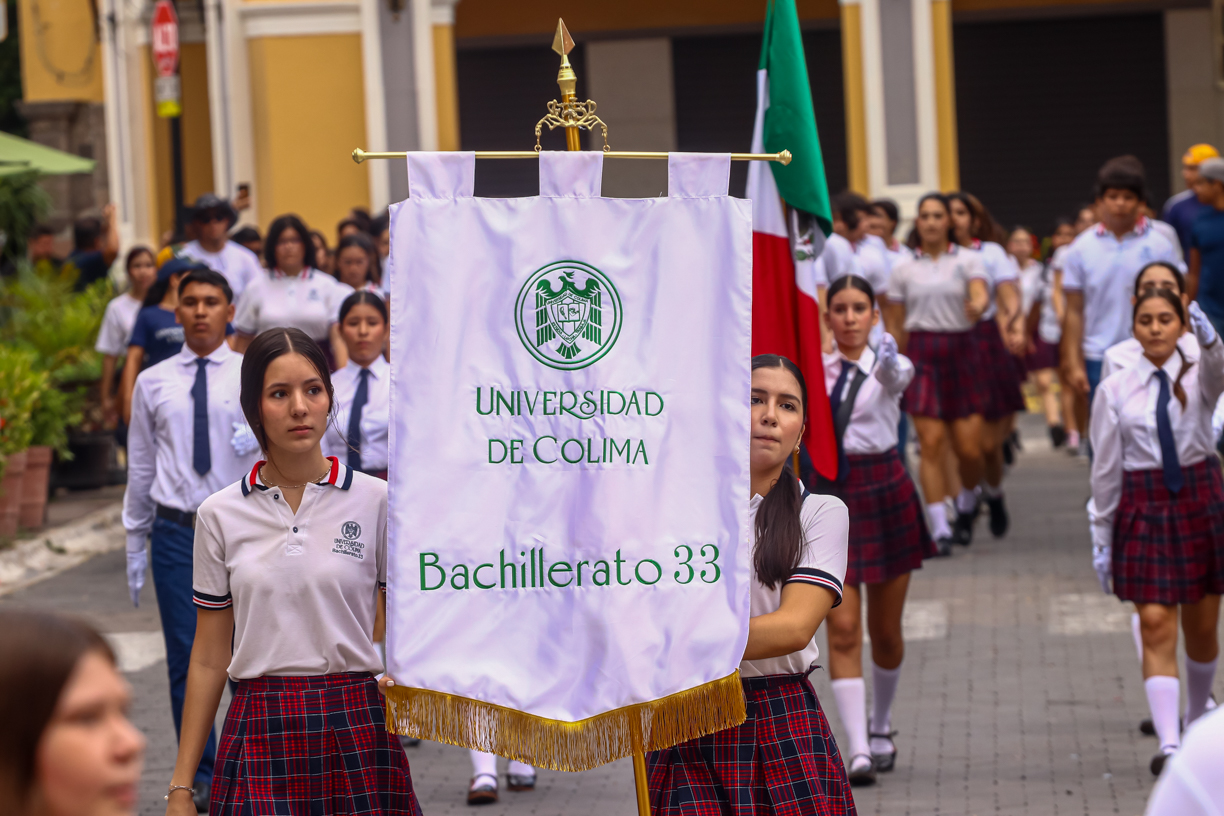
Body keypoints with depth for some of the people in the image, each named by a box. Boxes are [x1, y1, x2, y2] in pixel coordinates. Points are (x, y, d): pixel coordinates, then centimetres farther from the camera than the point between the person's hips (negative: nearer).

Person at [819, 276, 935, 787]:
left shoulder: (889, 368, -4)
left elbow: (896, 377, -30)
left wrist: (889, 362, -52)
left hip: (885, 496, -1)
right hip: (831, 497, 1)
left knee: (885, 632, 10)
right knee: (843, 628, -10)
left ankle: (880, 726, 35)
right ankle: (858, 748, -11)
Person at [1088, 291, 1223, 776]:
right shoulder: (1116, 390, 0)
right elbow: (1105, 468, 4)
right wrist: (1101, 537, 5)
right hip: (1143, 508, 0)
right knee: (1156, 627, -9)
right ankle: (1169, 743, -15)